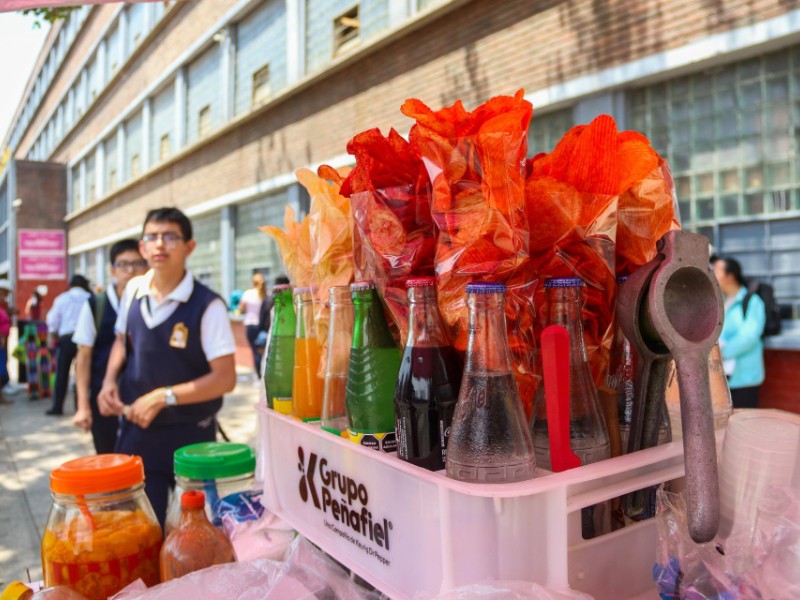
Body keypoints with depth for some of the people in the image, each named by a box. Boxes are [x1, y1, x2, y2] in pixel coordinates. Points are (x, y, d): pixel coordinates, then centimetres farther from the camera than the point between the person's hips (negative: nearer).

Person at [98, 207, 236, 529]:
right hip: (135, 429, 5)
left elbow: (225, 378, -18)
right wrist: (109, 381, -1)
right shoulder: (133, 290, -1)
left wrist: (163, 397, -22)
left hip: (188, 434, -4)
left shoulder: (207, 306, -18)